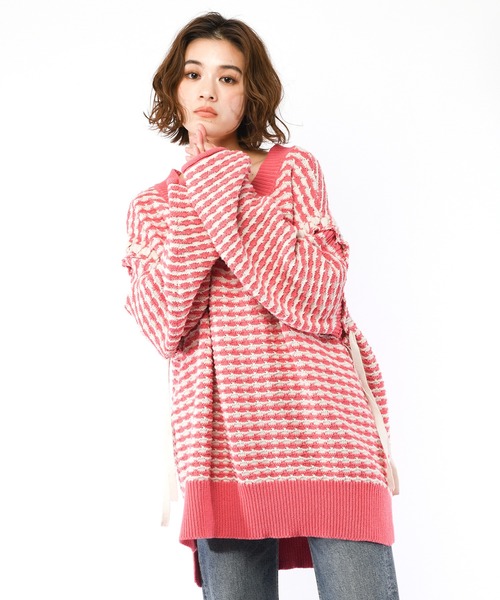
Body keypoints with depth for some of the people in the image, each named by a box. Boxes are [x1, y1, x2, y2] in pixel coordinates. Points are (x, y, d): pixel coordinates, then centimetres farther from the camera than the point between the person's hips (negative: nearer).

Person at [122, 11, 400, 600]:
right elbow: (165, 328, -2)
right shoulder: (150, 207, 17)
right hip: (221, 440, 2)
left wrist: (222, 191, -6)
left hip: (319, 419, -1)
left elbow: (317, 299, -7)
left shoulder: (291, 167, 11)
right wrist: (201, 198, -4)